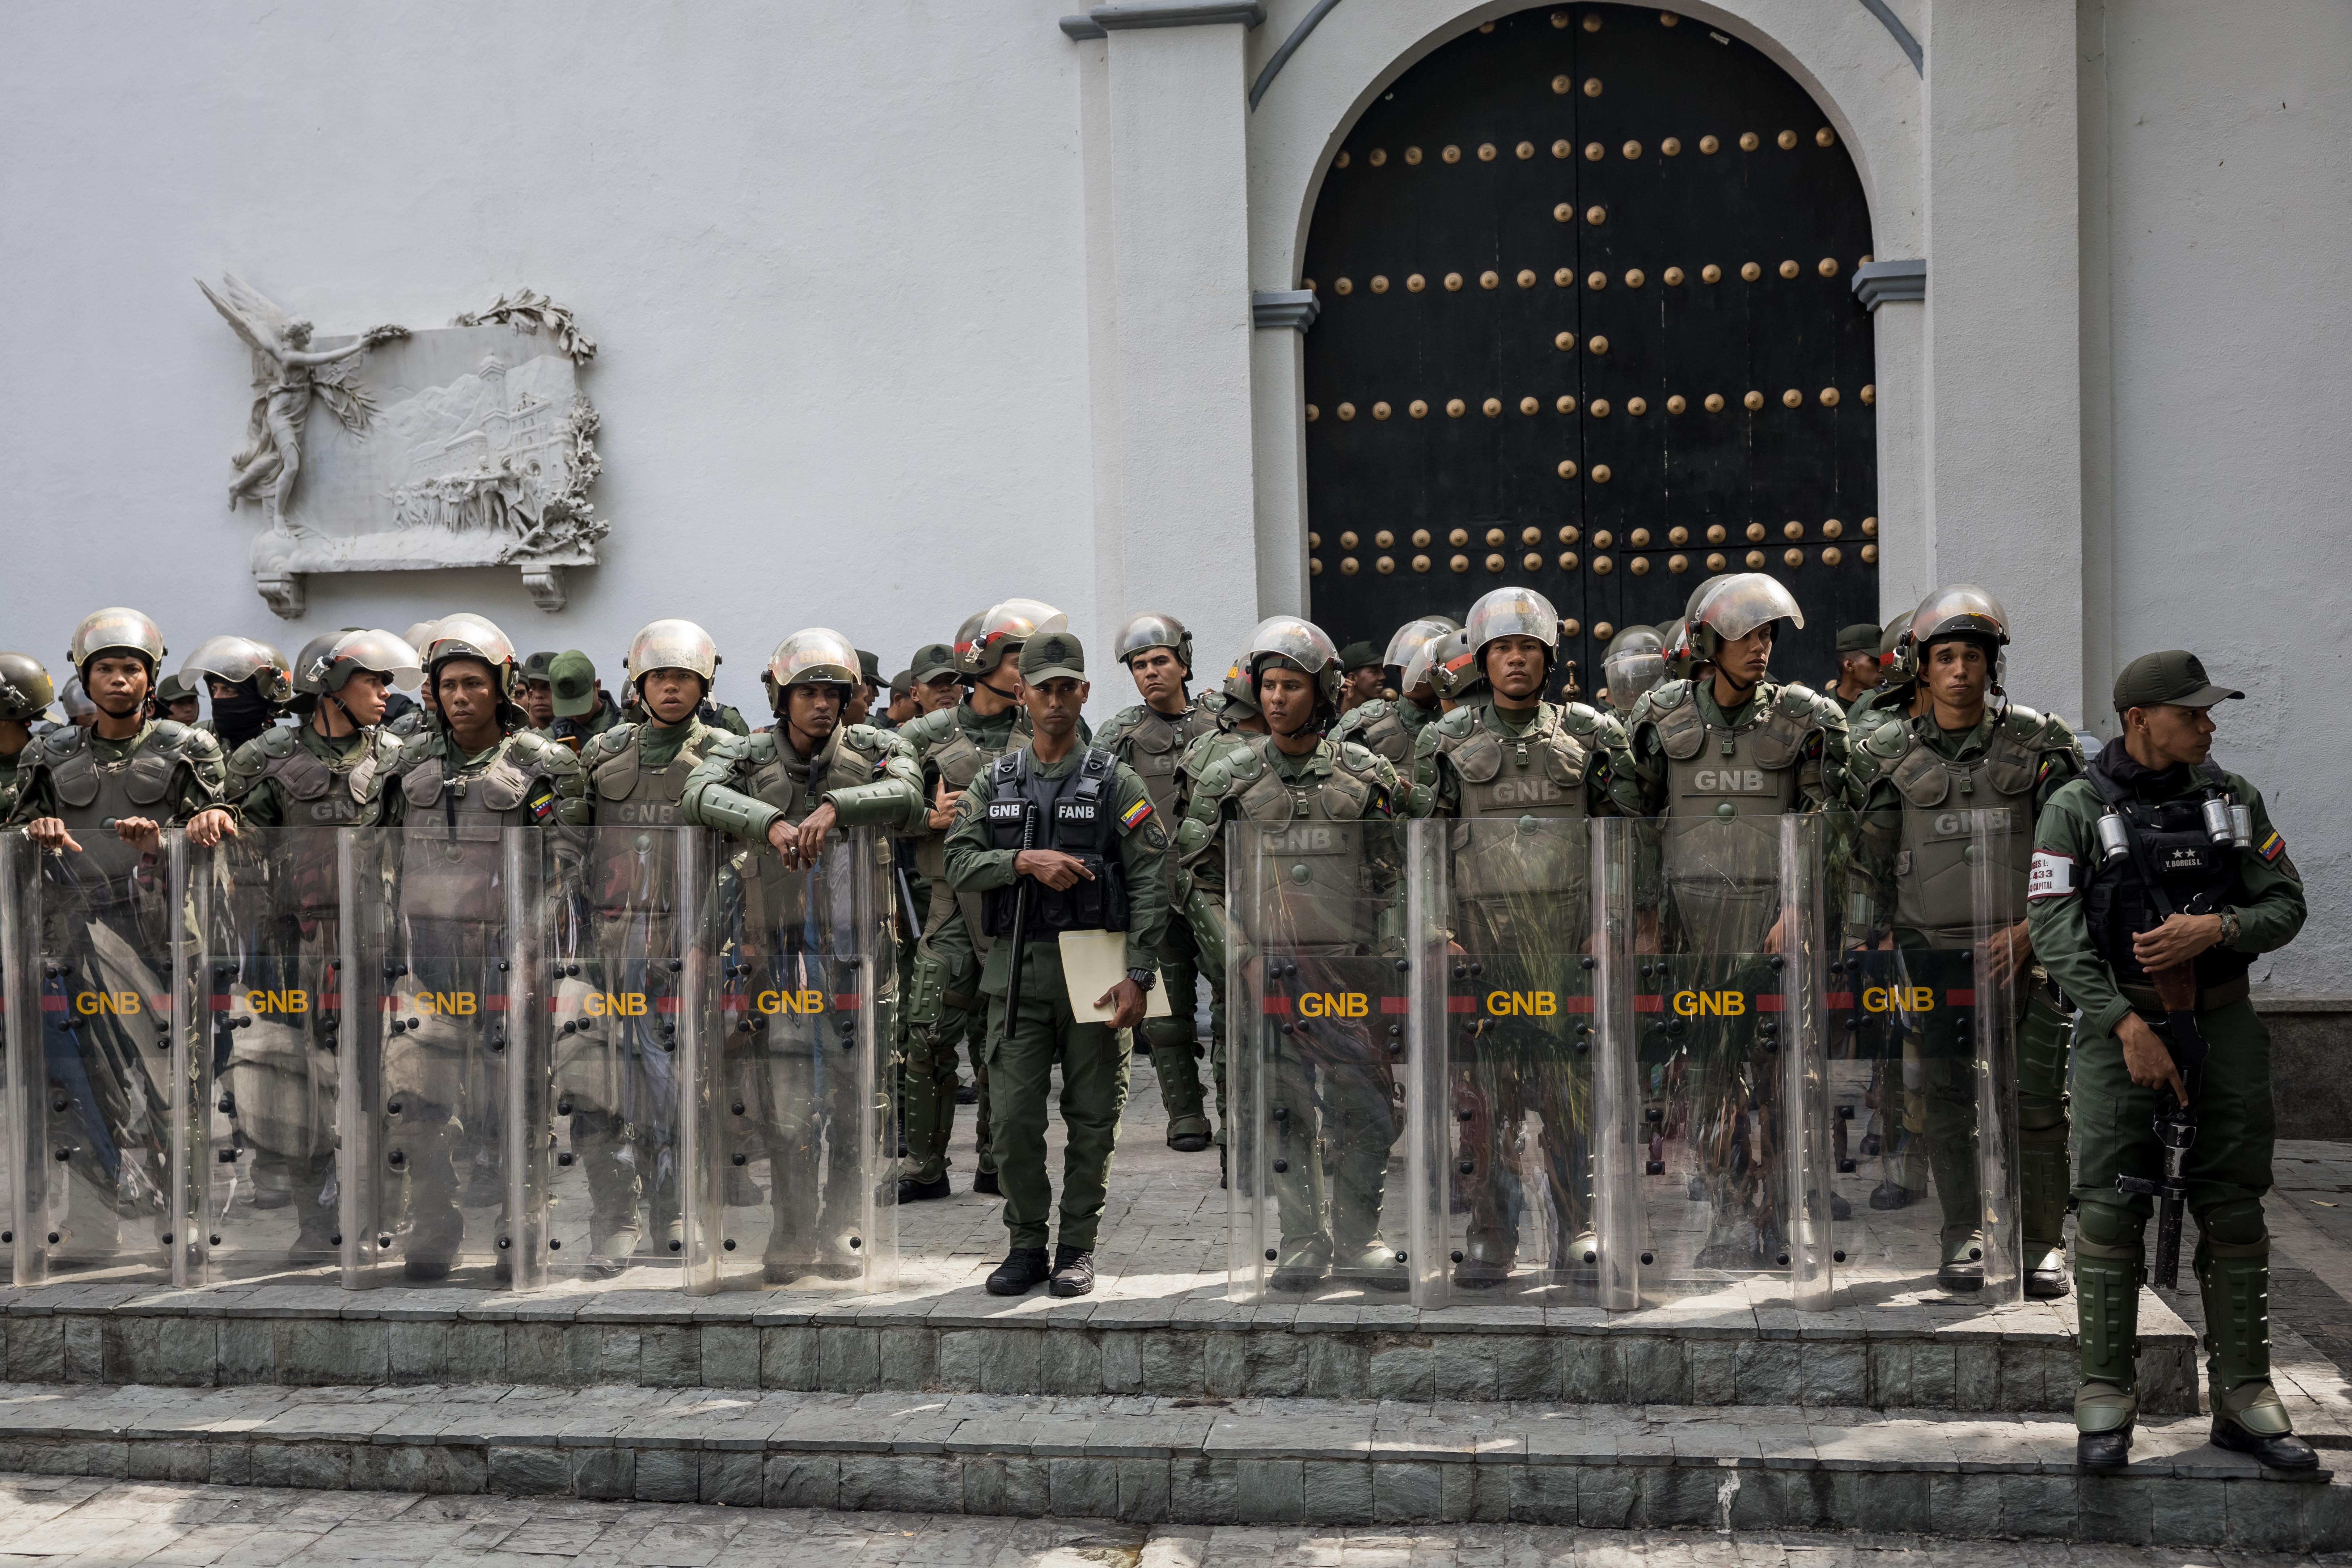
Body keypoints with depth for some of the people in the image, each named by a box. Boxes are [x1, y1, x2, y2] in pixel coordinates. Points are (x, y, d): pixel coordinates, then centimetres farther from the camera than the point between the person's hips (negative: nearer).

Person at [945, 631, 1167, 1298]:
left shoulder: (1115, 782, -1)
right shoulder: (994, 782, 10)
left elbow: (1151, 881, -6)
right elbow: (959, 865, 0)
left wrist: (1138, 975, -15)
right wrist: (1026, 860, -18)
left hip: (1094, 972, -2)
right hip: (1017, 973, 2)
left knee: (1091, 1120, 5)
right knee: (1014, 1120, 1)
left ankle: (1078, 1247, 17)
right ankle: (1026, 1246, 16)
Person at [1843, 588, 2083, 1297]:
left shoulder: (2038, 744, 5)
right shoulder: (1889, 754, 7)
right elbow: (1867, 863, 9)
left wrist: (2026, 930, -7)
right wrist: (1861, 949, 5)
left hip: (2021, 951, -1)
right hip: (1930, 953, 1)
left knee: (2037, 1101, -2)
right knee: (1946, 1104, 4)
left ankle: (2043, 1244, 9)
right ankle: (1964, 1238, 16)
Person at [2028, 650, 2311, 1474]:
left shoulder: (2234, 798, 8)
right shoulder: (2076, 810, -3)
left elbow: (2287, 904, 7)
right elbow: (2056, 932, -10)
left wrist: (2215, 928, -14)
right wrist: (2129, 1028, -18)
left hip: (2222, 1024, 3)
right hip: (2120, 1026, -3)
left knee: (2234, 1211, 4)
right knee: (2110, 1210, -6)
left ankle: (2244, 1402, 12)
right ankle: (2106, 1402, 2)